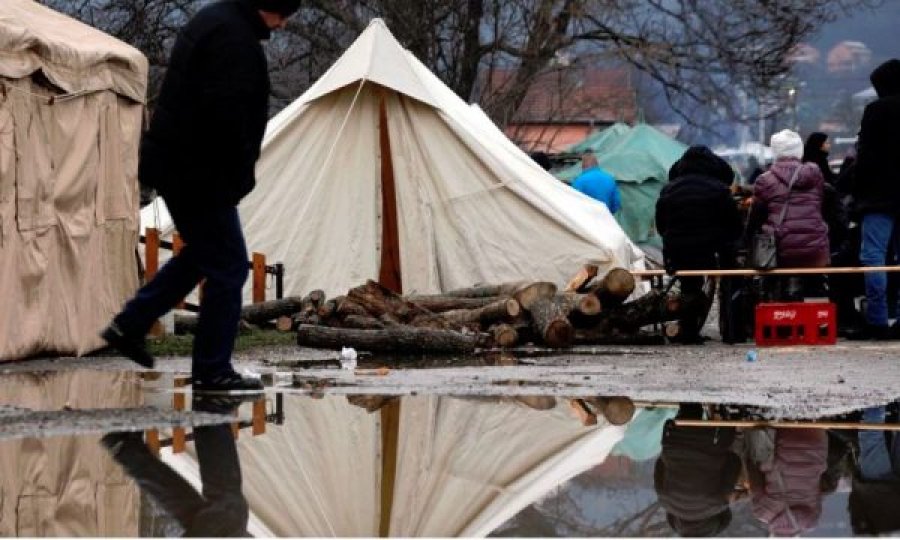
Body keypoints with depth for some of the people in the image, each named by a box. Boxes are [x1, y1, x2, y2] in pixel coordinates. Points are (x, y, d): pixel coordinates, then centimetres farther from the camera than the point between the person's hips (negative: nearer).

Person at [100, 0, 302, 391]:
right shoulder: (236, 38, -20)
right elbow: (225, 115, -27)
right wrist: (238, 176, -16)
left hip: (174, 164, 10)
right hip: (201, 176, -10)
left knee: (201, 253, 24)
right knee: (228, 268, -2)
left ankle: (129, 325, 24)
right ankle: (212, 370, 4)